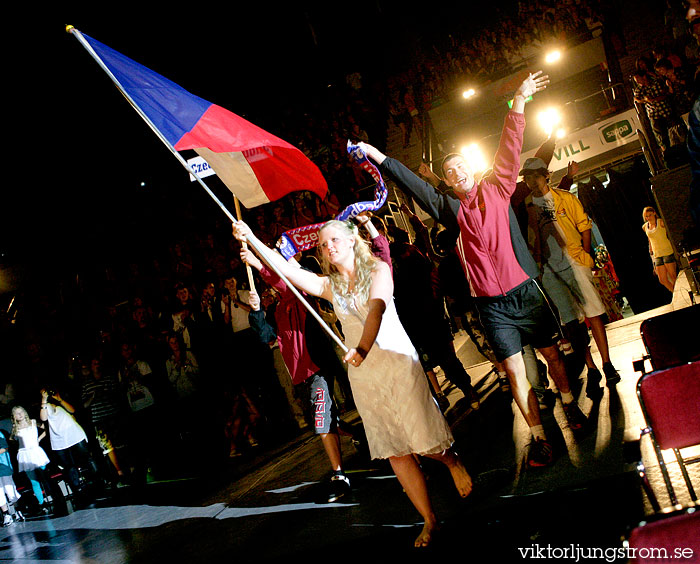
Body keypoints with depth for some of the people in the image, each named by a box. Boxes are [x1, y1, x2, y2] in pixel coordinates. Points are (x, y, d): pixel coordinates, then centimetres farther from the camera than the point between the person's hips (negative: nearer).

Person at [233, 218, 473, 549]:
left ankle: (453, 461, 28)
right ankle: (430, 521, 13)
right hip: (361, 373, 4)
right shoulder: (329, 285, 8)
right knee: (395, 451, 3)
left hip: (397, 361, -3)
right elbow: (286, 269, -4)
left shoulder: (378, 269, -1)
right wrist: (251, 239, -16)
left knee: (425, 441, -6)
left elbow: (376, 307, -19)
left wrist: (363, 347, -36)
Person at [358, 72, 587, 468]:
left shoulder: (496, 189, 4)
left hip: (525, 291, 1)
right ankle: (540, 439, 6)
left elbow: (510, 150, -2)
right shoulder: (450, 209, 3)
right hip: (492, 305, 0)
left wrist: (519, 104, -9)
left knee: (552, 352, 13)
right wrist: (379, 159, -5)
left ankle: (571, 406, 37)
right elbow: (414, 184, -1)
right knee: (514, 370, -1)